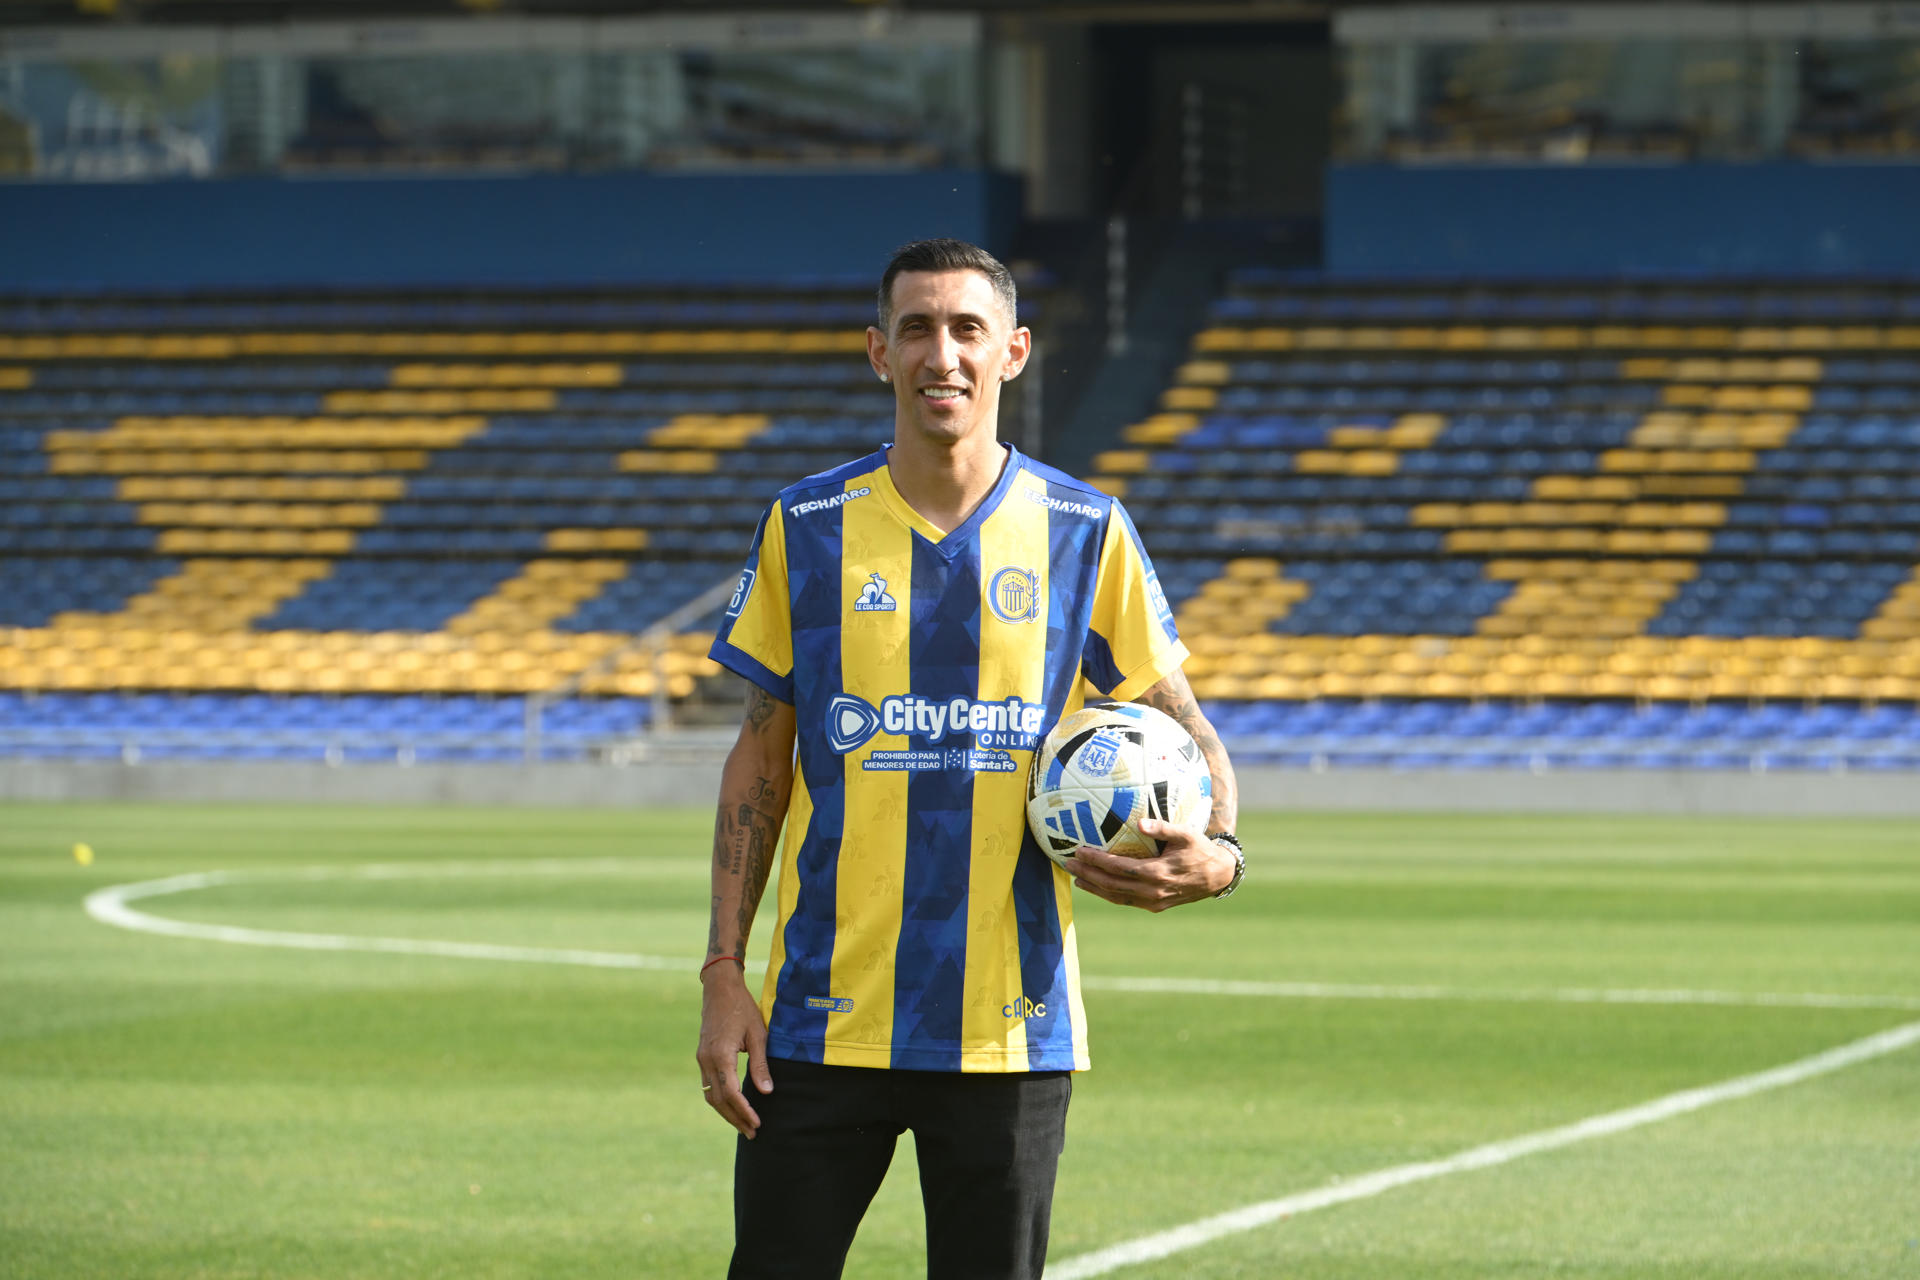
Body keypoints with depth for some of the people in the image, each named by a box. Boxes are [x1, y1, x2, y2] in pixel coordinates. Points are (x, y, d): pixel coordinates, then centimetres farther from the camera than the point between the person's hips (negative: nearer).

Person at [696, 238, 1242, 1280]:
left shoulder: (1085, 534, 2)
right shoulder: (807, 529, 4)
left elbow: (1183, 727, 9)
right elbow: (761, 756, 9)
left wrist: (1216, 856, -13)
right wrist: (723, 970, 2)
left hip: (1007, 1028, 0)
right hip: (823, 1020, 0)